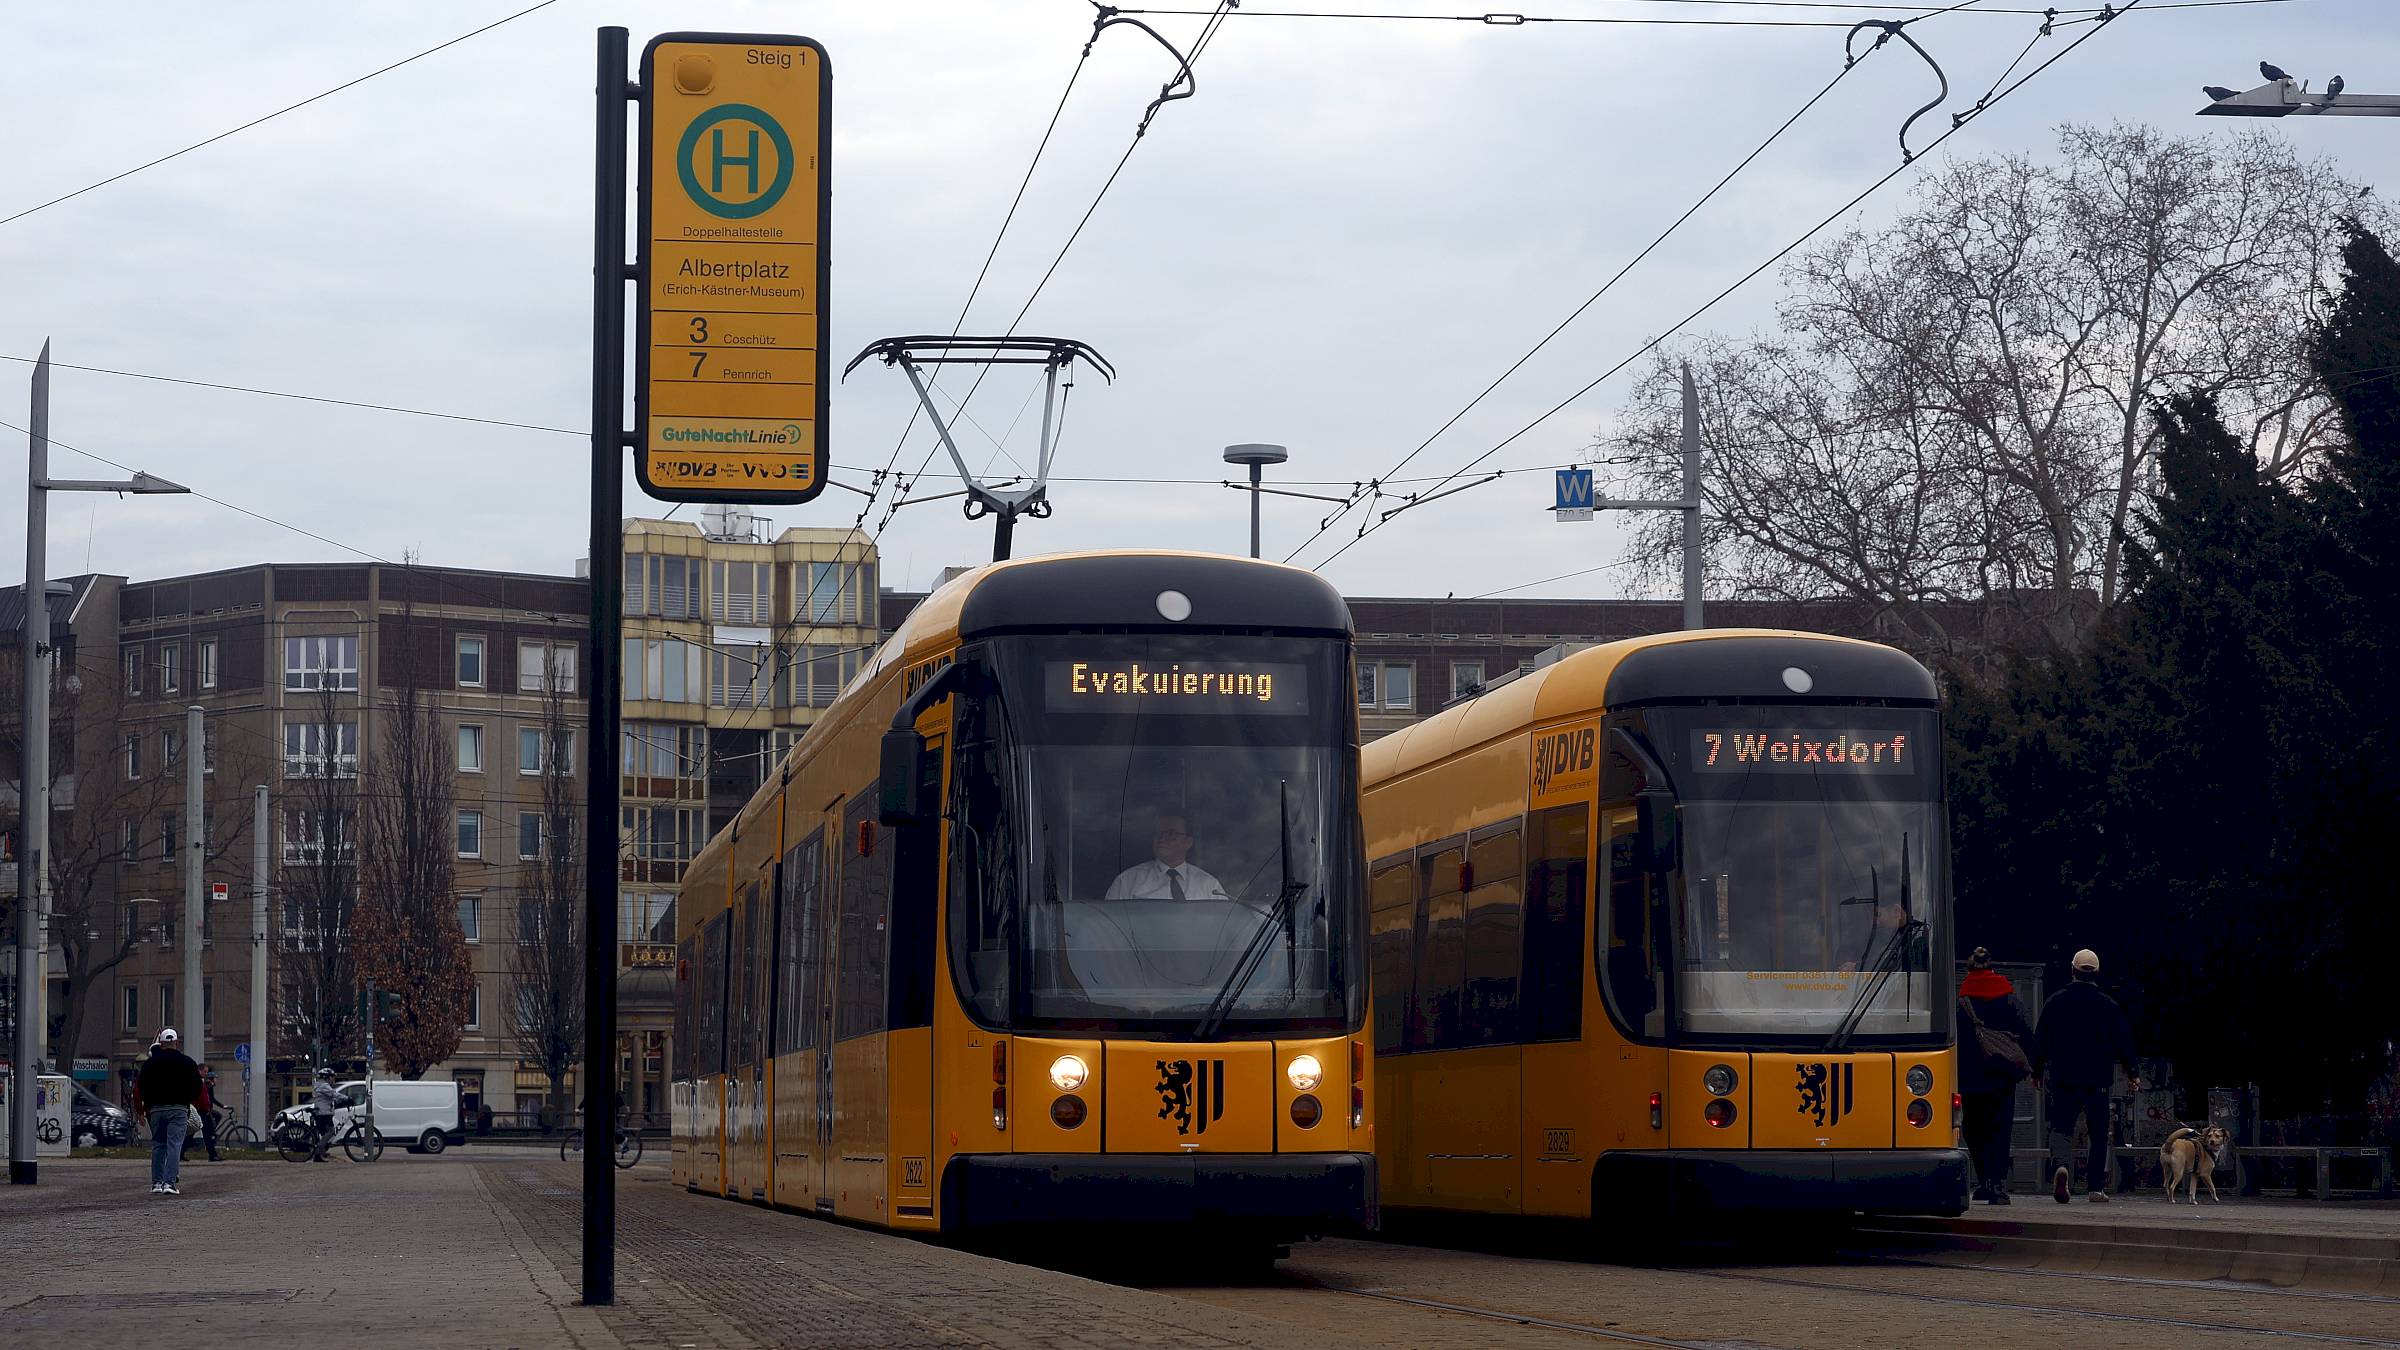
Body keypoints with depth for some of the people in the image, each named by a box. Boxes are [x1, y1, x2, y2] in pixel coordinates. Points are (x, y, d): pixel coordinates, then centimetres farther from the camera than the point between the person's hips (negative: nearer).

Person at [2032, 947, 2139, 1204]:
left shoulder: (2056, 1002, 1)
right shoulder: (2108, 1005, 0)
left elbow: (2041, 1039, 5)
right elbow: (2123, 1041, 4)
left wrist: (2037, 1073, 17)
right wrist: (2132, 1074, 16)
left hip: (2062, 1078, 0)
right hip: (2097, 1080, 0)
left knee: (2061, 1127, 2)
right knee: (2099, 1134, 8)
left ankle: (2060, 1165, -28)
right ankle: (2097, 1187, 6)